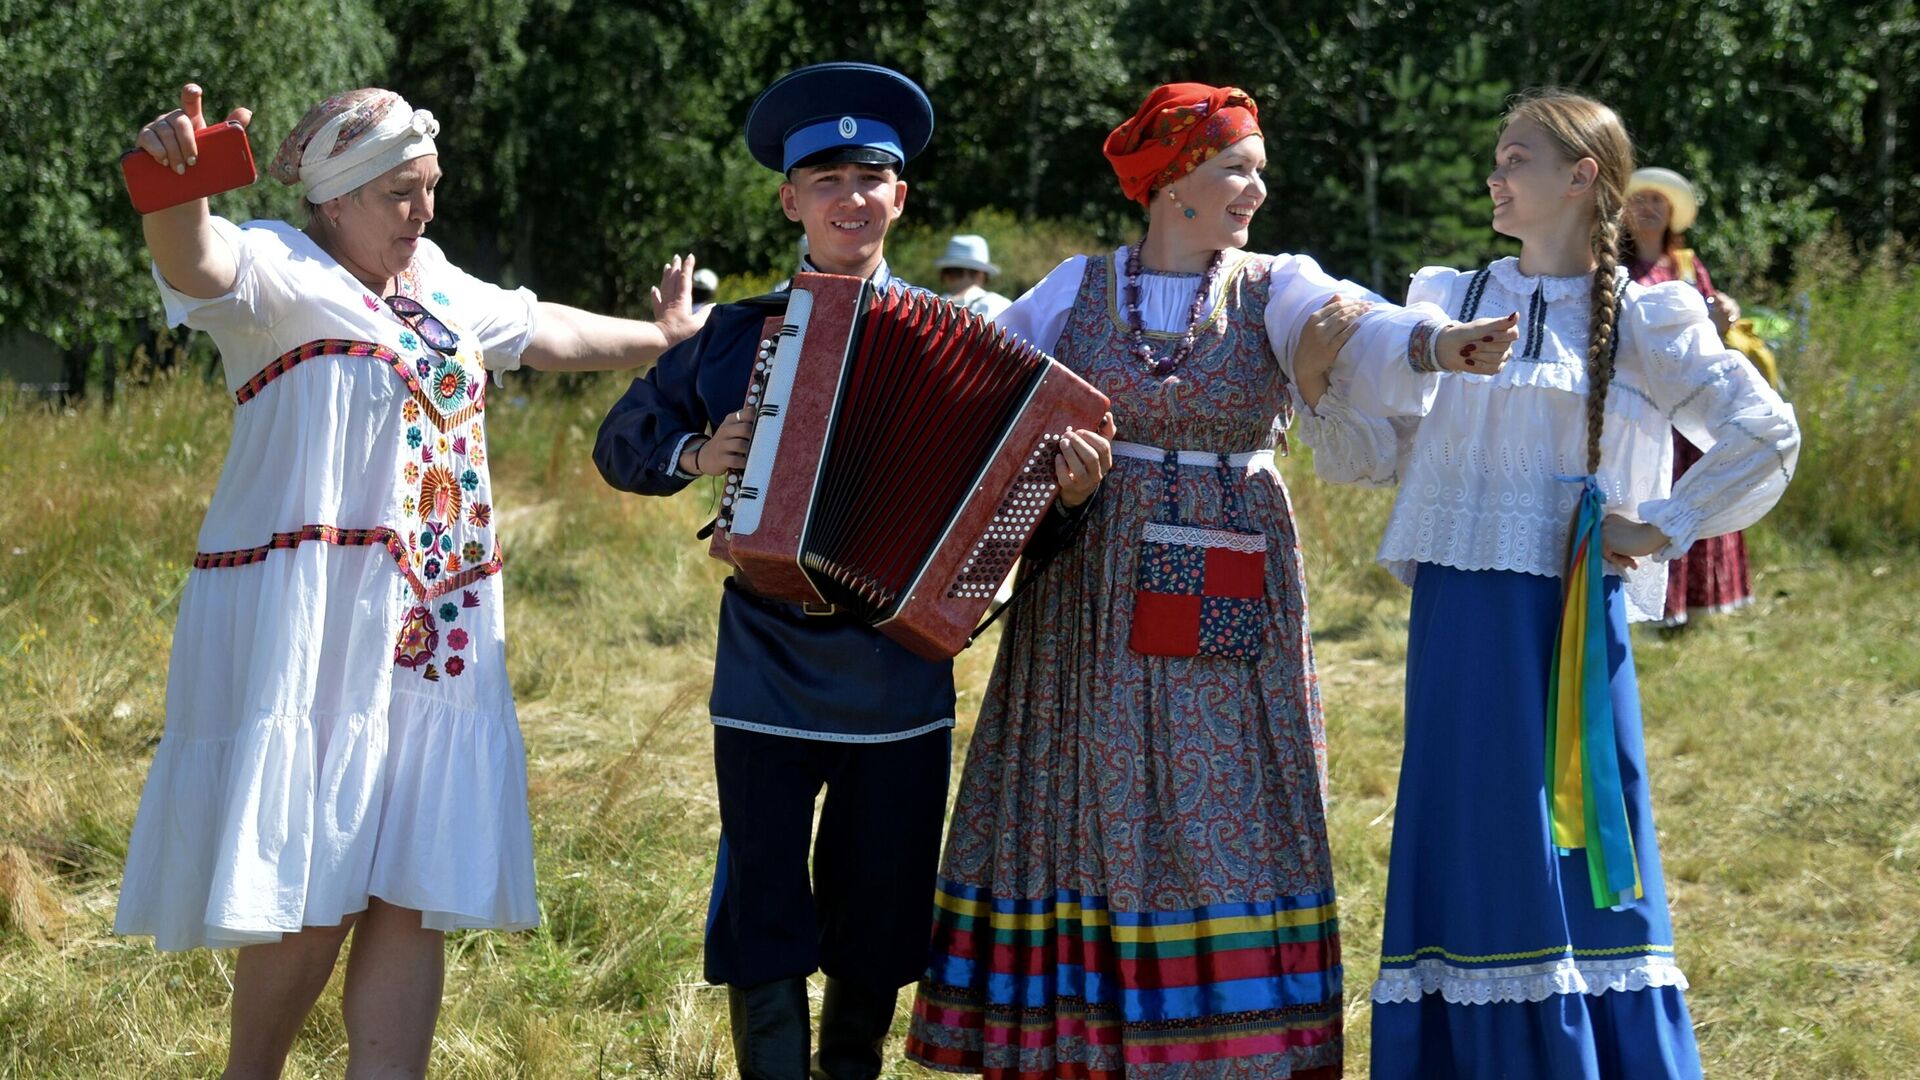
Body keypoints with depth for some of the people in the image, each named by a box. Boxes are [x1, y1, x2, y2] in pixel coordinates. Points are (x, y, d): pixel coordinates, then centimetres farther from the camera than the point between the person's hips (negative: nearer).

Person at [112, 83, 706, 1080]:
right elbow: (198, 262, -27)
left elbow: (546, 331, 38)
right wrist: (176, 190, -49)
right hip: (310, 629, -7)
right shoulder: (283, 273, -5)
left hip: (436, 637, 7)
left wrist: (661, 338, 51)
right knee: (309, 903, -9)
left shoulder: (440, 287, 20)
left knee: (413, 903, -1)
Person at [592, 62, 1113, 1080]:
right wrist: (693, 454, -5)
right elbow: (620, 444, 14)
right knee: (763, 912, -2)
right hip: (766, 678, 0)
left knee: (878, 916, 11)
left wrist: (1066, 483, -21)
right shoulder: (740, 332, 5)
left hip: (897, 681, 0)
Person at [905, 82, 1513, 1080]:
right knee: (1087, 816, 1)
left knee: (1222, 827, -2)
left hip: (1225, 616, -1)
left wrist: (1435, 338, -39)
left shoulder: (1275, 287, 2)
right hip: (1089, 613, 1)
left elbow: (1355, 325, -19)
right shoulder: (1078, 288, 7)